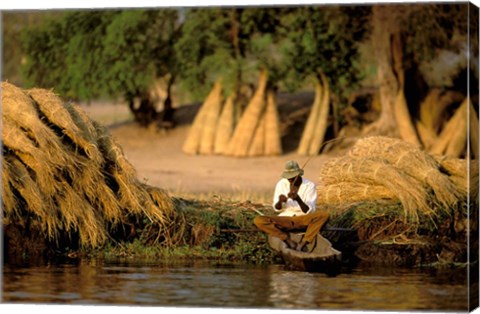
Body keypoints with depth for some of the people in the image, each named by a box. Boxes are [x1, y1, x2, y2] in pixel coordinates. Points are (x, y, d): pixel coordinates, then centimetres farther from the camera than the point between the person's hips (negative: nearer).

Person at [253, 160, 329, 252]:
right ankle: (289, 241, -33)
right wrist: (280, 201, -22)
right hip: (285, 219, 2)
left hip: (303, 220, -2)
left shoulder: (310, 185, -7)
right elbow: (277, 209, 2)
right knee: (258, 220, -25)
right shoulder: (281, 184, 1)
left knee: (324, 214, -32)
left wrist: (298, 199, -32)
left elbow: (309, 211, -13)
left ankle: (303, 243, -37)